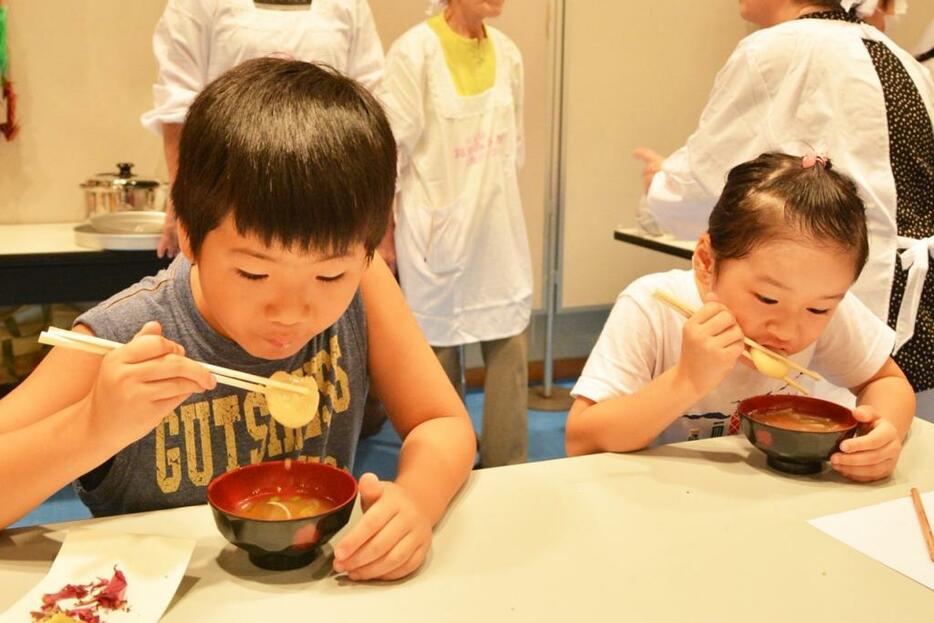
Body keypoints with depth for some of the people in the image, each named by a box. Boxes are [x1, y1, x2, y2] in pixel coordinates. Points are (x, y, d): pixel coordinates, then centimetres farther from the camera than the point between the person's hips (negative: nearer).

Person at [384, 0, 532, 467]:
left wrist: (495, 198, 15)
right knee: (438, 347, 6)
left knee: (511, 348, 4)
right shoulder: (414, 51, -10)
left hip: (498, 229, 5)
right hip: (437, 230, -5)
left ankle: (507, 474, 17)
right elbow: (394, 146, -8)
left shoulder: (507, 53, 6)